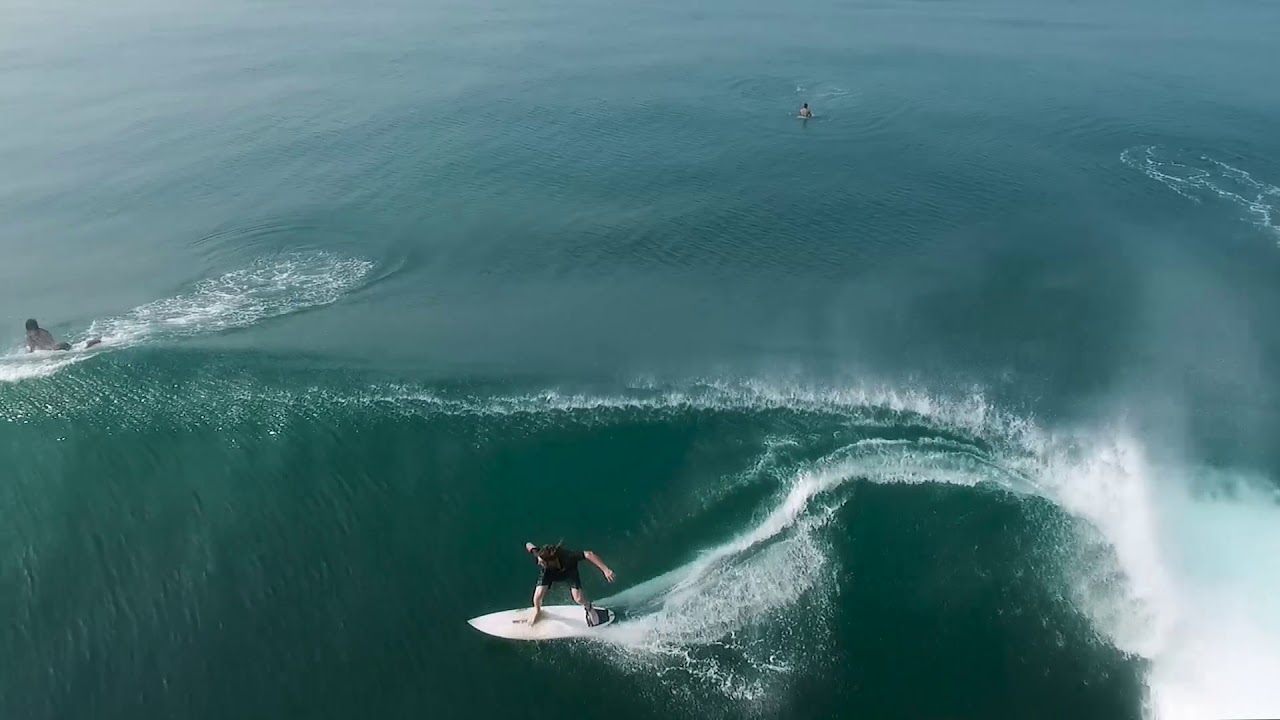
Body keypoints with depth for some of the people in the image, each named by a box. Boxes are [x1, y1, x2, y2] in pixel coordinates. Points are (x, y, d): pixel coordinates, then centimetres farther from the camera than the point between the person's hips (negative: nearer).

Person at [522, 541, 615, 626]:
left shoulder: (566, 556, -46)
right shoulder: (540, 555, -40)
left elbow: (588, 554, -45)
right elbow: (529, 545, -21)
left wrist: (605, 570, -47)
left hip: (569, 569, -2)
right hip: (549, 571, 2)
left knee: (578, 599, -14)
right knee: (538, 596, -14)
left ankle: (588, 608, 25)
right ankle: (537, 610, 25)